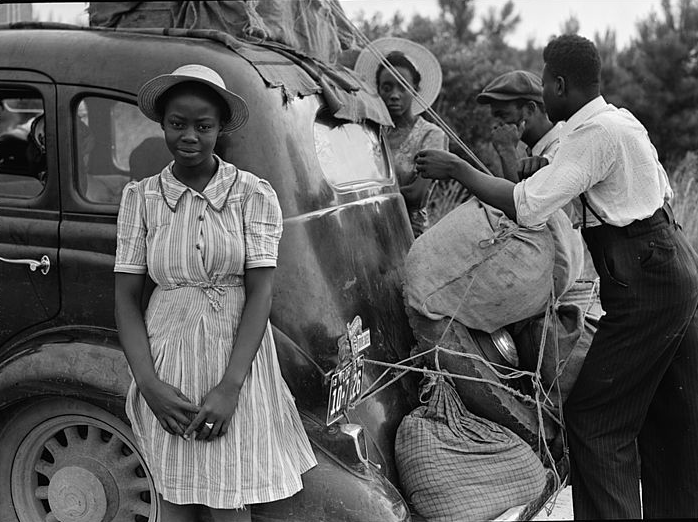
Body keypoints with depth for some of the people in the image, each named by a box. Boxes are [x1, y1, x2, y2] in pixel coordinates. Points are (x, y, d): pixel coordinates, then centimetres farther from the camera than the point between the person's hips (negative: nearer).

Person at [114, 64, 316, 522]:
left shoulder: (253, 194, -4)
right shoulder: (141, 197, 2)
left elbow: (260, 293, -8)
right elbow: (127, 298, 2)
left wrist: (230, 386, -16)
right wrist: (149, 384, -10)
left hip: (238, 360, -2)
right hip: (167, 365, 2)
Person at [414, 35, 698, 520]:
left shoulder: (595, 133, -17)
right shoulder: (620, 119, 13)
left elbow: (525, 206, -22)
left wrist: (457, 169, -11)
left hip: (644, 283, -10)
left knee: (594, 417, -5)